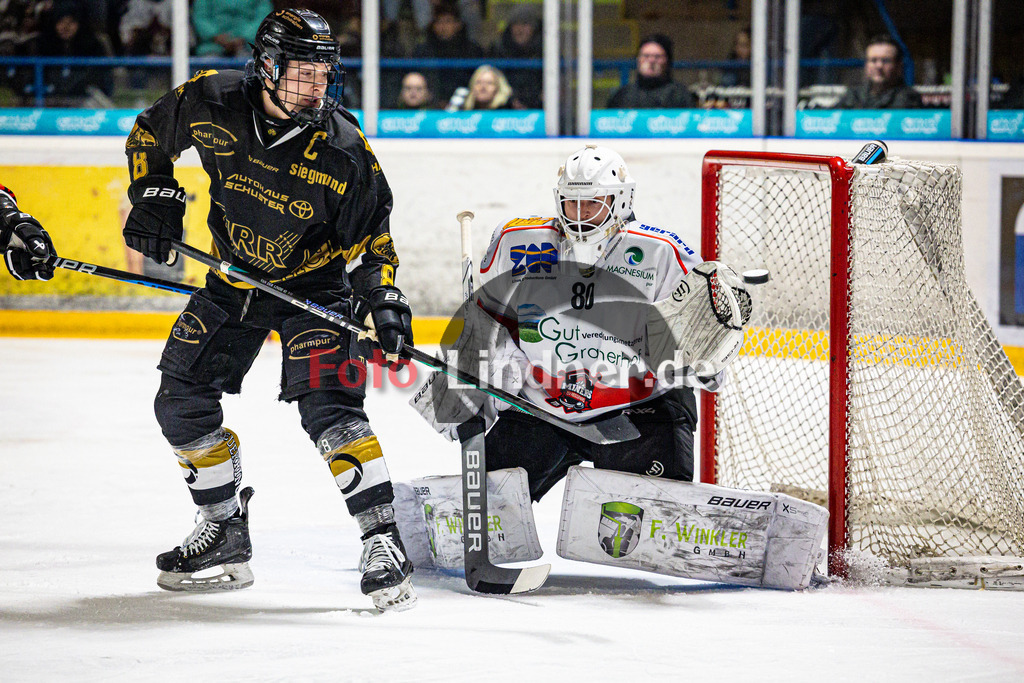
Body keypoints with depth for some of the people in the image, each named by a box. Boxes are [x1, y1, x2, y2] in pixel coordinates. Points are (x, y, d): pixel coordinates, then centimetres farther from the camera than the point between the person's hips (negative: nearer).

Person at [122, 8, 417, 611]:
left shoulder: (344, 149, -21)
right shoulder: (211, 104, -16)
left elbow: (371, 235, -10)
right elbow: (150, 133, 5)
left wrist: (385, 300, -22)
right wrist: (155, 195, -6)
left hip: (315, 283, -4)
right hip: (234, 279, 4)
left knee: (327, 407, -22)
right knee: (181, 400, 4)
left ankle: (383, 540, -18)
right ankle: (226, 531, 19)